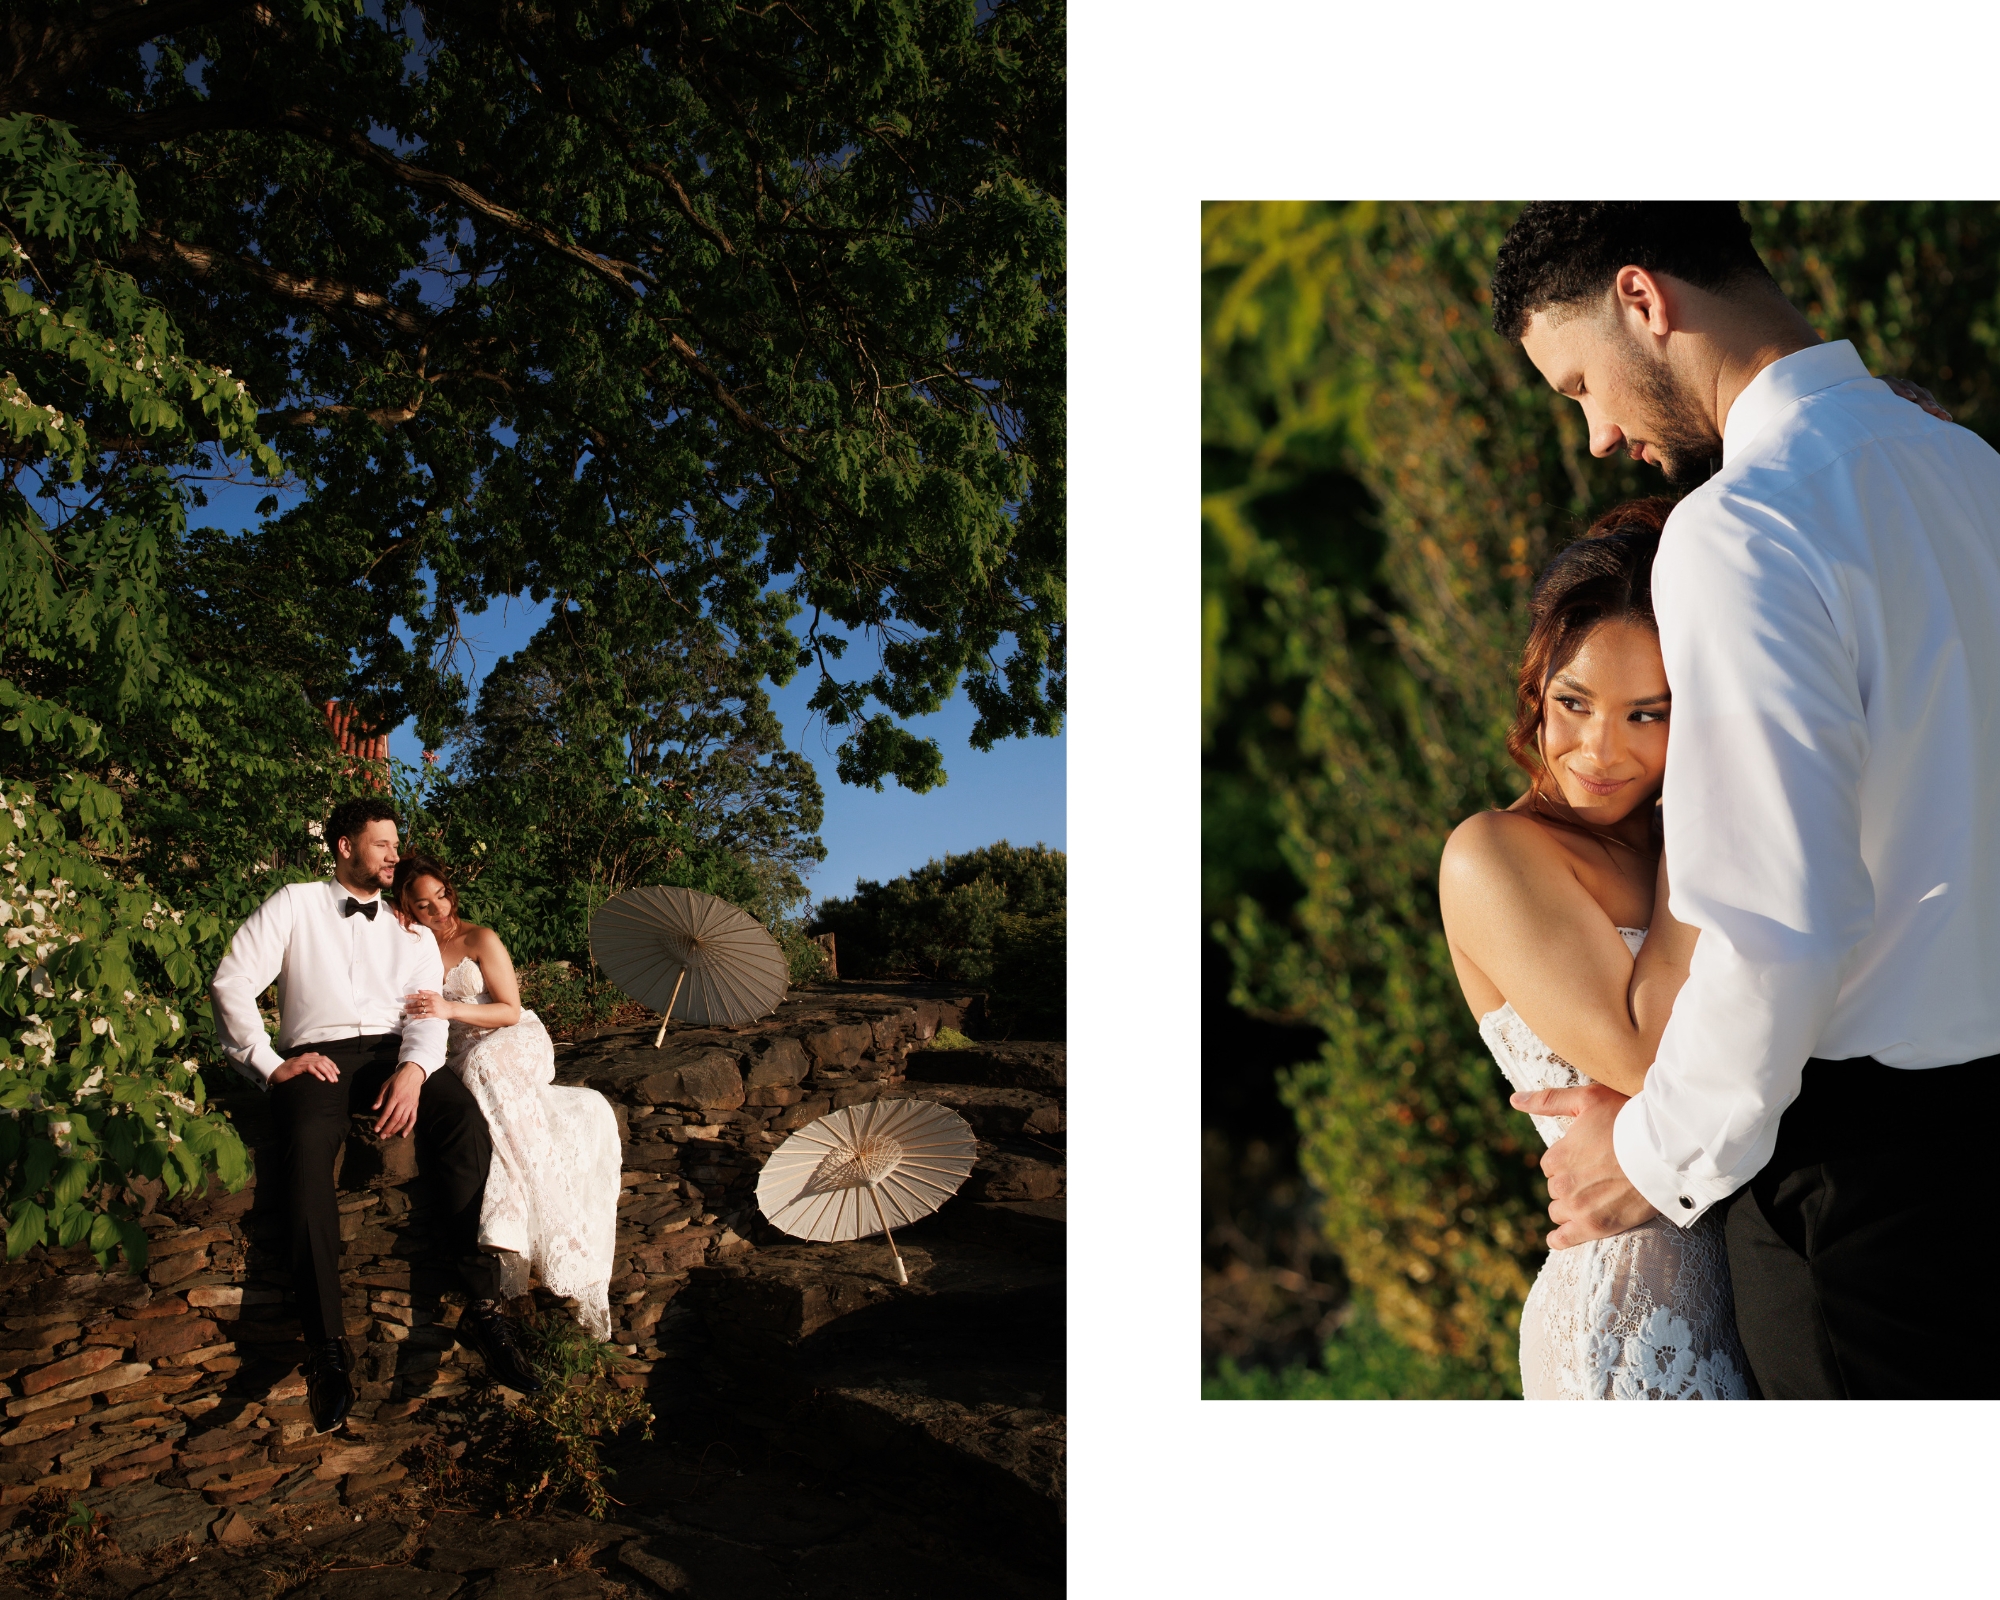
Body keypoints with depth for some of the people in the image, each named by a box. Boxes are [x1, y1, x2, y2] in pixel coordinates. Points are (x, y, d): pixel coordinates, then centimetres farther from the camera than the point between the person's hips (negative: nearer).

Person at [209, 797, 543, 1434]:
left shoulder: (412, 934, 23)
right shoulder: (295, 905, 15)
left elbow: (429, 1012, 7)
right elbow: (231, 981, 5)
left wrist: (414, 1069, -15)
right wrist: (269, 1065, -6)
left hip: (393, 1052, 2)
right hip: (317, 1056, -2)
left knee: (463, 1116, -31)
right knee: (310, 1145, -36)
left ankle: (484, 1307, -32)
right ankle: (326, 1346, -33)